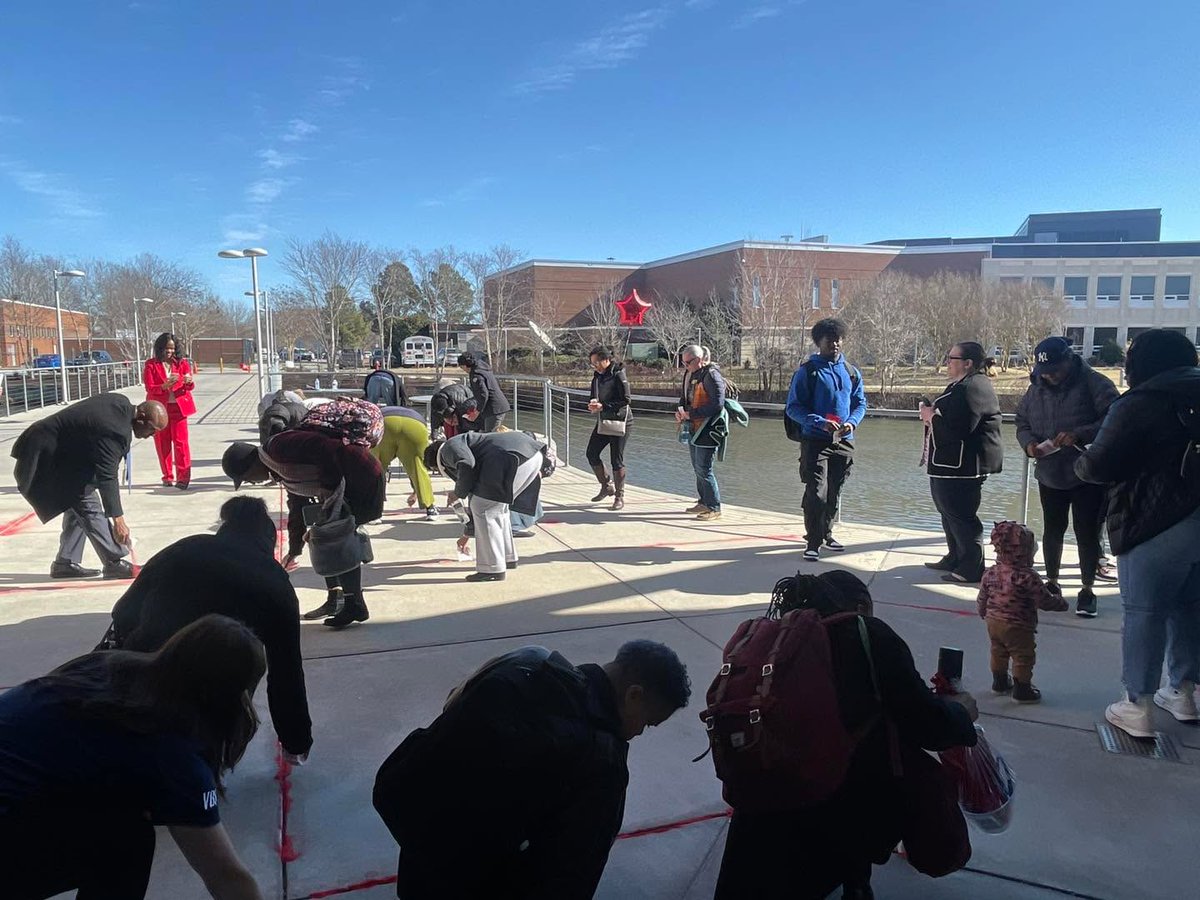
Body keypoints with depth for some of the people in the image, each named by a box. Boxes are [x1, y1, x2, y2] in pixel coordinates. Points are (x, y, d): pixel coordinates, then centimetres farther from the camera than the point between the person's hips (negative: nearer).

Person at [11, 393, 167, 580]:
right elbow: (107, 477, -31)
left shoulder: (122, 403, -3)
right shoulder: (113, 431, -31)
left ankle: (65, 563, 18)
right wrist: (118, 521, -30)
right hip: (45, 457, -11)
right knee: (88, 506, -11)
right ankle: (115, 563, -8)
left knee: (78, 505, 13)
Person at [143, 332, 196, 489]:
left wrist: (189, 382, -21)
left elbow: (190, 387, 3)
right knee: (162, 444, 6)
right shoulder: (151, 365, 1)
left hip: (179, 407, 0)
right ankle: (168, 477, 16)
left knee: (181, 442, -7)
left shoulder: (182, 363, 5)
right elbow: (150, 388, -7)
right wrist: (165, 385, -25)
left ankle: (183, 477, -6)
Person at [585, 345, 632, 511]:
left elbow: (625, 400, -18)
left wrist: (603, 406, -22)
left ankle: (619, 496, 8)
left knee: (616, 459, -4)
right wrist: (593, 405, -6)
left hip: (619, 421, -8)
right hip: (603, 420, 8)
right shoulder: (597, 376, 10)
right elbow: (594, 397, 18)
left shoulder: (618, 375, -13)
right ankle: (606, 486, 21)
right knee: (591, 453, 3)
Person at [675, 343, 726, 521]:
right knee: (697, 468, 16)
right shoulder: (689, 373, 10)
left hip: (707, 428, -9)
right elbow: (684, 396, 23)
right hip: (693, 428, 9)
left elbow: (717, 405, -23)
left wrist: (690, 414, -20)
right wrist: (680, 411, 2)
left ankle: (714, 508, 1)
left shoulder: (711, 375, -17)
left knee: (703, 469, -8)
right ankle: (704, 502, 28)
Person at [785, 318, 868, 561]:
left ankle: (826, 533, 31)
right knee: (816, 493, -11)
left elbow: (860, 403, 14)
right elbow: (794, 407, -8)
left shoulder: (851, 372, 9)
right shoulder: (807, 371, -5)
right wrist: (821, 423, -20)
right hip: (815, 441, -5)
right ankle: (813, 542, -2)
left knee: (834, 493, 14)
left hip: (844, 441, 5)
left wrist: (852, 422, -8)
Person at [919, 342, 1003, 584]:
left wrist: (931, 416, -11)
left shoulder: (973, 388, -19)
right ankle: (956, 558, 31)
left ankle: (971, 568, 6)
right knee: (949, 512, 19)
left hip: (963, 466, -11)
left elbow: (955, 428, -27)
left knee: (961, 515, -3)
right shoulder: (962, 385, 16)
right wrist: (933, 414, 5)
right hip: (951, 463, 11)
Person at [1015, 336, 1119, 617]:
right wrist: (1029, 443, -8)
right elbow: (1022, 422, 13)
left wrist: (1079, 435, -31)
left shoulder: (1094, 384, -12)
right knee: (1052, 531, 15)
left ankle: (1087, 590, 16)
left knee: (1087, 533, 2)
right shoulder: (1036, 388, 5)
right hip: (1050, 476, 5)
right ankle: (1051, 582, 31)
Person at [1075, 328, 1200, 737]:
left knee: (1144, 613, 0)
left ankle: (1137, 706, 6)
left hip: (1154, 524, -7)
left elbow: (1097, 465, -18)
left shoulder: (1138, 405, -14)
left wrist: (1081, 461, 3)